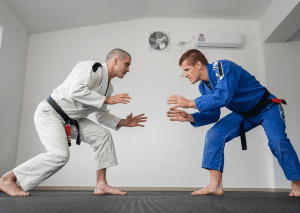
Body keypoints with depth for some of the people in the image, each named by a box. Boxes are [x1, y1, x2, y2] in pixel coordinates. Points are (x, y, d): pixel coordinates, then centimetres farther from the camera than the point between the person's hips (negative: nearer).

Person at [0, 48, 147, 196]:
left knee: (102, 135, -3)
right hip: (49, 113, -9)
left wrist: (123, 122, 5)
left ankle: (101, 185, 0)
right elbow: (76, 91, -30)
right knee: (60, 155, -24)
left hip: (70, 119, 9)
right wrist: (107, 99, -24)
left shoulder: (108, 87, 12)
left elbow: (101, 115, 17)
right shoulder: (92, 67, -15)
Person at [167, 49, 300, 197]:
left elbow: (223, 97, -41)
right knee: (213, 135, -13)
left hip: (266, 108, -6)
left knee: (277, 141, -27)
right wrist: (189, 117, -15)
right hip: (243, 114, 6)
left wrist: (190, 103, -36)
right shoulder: (204, 87, -3)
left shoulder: (222, 67, -27)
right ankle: (215, 186, -12)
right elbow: (213, 115, 1)